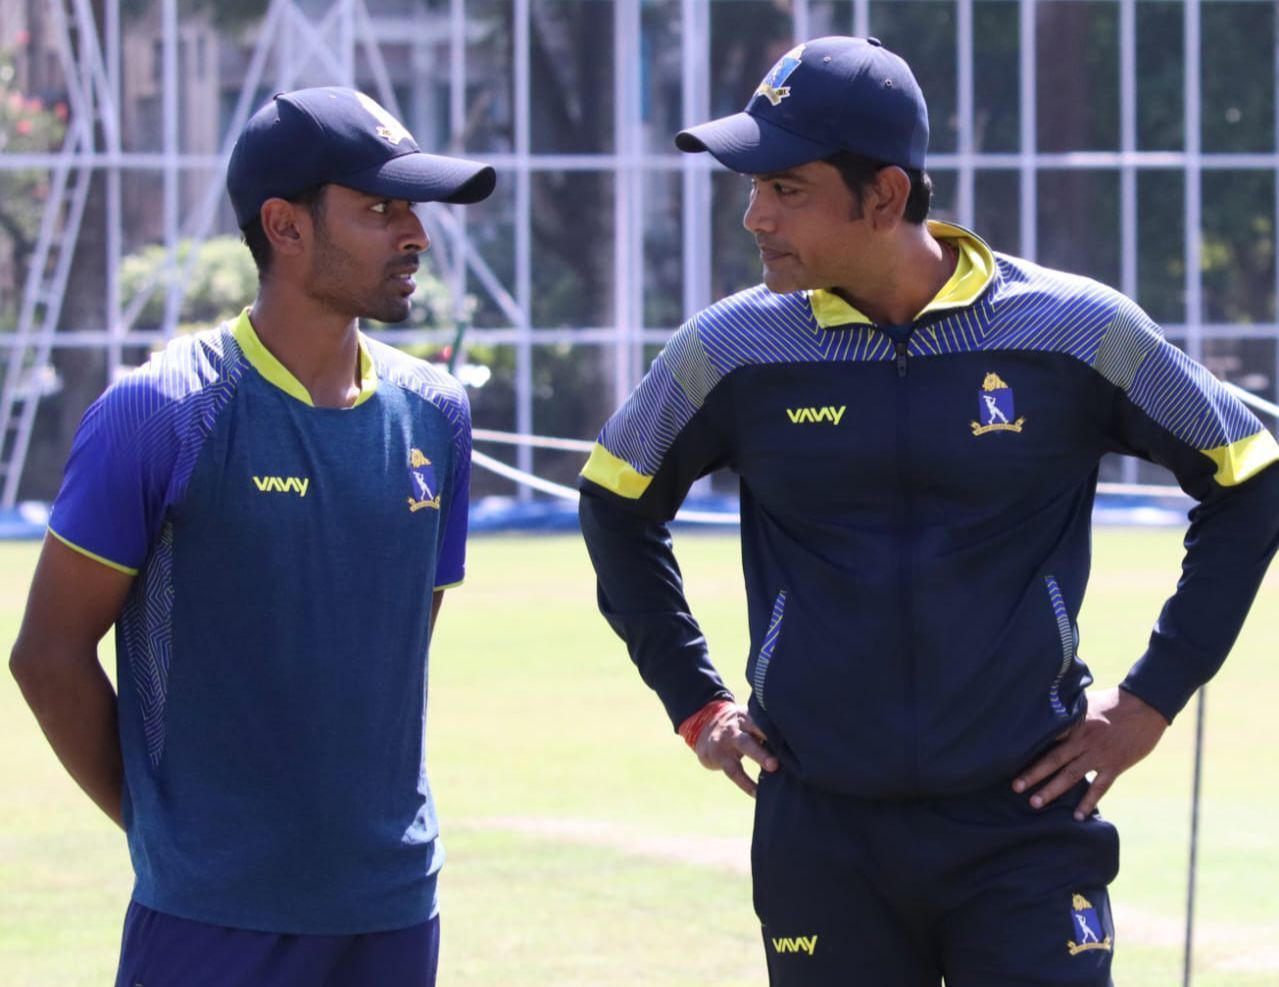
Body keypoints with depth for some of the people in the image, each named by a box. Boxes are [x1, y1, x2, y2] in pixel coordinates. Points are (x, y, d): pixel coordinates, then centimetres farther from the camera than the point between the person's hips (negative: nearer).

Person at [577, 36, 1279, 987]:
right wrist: (694, 702, 14)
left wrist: (1153, 699, 4)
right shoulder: (735, 348, 0)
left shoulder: (1074, 329, -5)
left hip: (1025, 826, -2)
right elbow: (619, 501, 19)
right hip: (818, 836, 2)